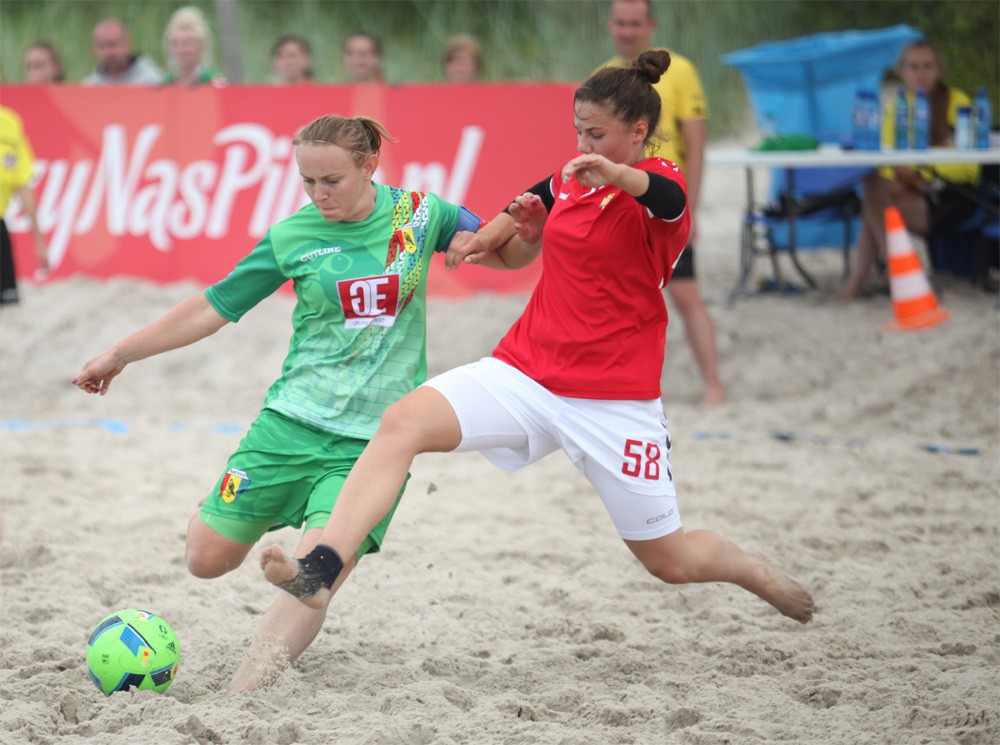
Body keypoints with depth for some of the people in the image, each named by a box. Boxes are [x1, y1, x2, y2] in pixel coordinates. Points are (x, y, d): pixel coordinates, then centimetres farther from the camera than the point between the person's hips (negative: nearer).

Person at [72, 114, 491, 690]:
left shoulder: (418, 213, 0)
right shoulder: (294, 236, -1)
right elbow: (214, 308, 6)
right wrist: (120, 355, 9)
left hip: (372, 440, -1)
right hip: (293, 422, 2)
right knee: (208, 560, 1)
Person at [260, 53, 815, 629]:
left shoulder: (661, 178, -10)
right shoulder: (569, 181, 10)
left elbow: (666, 198, -37)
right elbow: (521, 252, 27)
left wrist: (614, 172, -60)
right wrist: (529, 230, 2)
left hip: (615, 398, -5)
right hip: (527, 371, 5)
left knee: (671, 561, 5)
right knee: (404, 421, -21)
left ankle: (759, 573, 40)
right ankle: (320, 572, -32)